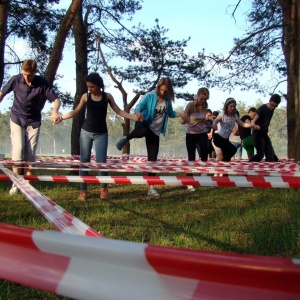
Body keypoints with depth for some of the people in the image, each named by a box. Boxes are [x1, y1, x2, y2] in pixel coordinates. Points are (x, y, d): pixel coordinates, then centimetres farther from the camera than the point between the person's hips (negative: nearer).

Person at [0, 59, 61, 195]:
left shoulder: (42, 83, -15)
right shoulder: (16, 80, -12)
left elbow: (56, 99, -14)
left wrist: (55, 111, -34)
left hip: (34, 122, 0)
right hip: (17, 119, 0)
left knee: (30, 154, 0)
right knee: (18, 149, -11)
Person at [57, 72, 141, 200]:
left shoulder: (107, 96, 0)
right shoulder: (85, 96, 1)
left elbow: (119, 111, 2)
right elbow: (76, 111, 9)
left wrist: (134, 118, -6)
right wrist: (61, 117, 0)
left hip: (101, 133, -1)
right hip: (86, 132, 1)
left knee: (101, 161, -6)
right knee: (84, 160, 0)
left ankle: (104, 187, 16)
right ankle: (83, 190, 9)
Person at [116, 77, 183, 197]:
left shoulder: (167, 100, 6)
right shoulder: (150, 96, -8)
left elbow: (170, 113, 19)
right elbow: (139, 106, -15)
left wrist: (178, 114, -2)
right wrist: (138, 112, -38)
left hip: (155, 132, 4)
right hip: (144, 125, -4)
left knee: (152, 159, 1)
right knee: (144, 130, -45)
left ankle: (151, 187, 8)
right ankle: (126, 138, -12)